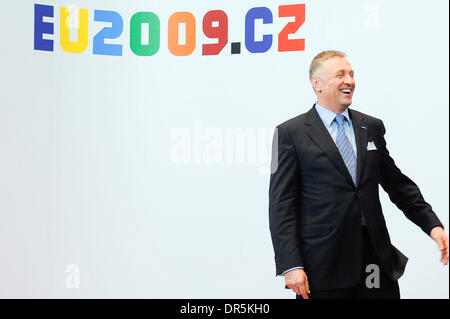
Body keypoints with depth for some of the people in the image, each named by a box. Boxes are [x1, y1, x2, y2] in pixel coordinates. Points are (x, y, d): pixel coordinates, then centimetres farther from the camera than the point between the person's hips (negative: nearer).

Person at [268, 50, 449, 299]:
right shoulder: (290, 133, -2)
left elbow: (397, 183, 18)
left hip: (377, 257, 4)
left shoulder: (372, 127, 12)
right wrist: (290, 266, -13)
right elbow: (282, 204, -6)